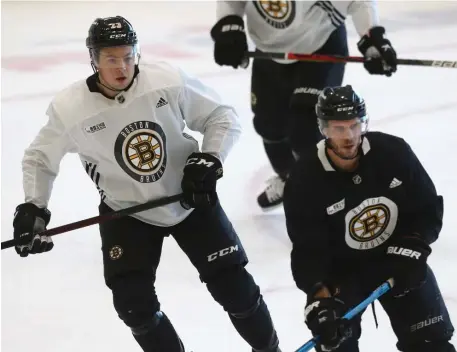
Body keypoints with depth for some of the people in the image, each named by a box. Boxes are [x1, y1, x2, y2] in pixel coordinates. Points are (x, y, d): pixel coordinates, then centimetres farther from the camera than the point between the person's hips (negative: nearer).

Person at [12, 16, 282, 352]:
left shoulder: (170, 81, -21)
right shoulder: (70, 109, -19)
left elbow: (222, 117, -6)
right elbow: (40, 159, -2)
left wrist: (208, 160, -19)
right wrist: (32, 209, -11)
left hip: (192, 199, 0)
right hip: (125, 211, 0)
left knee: (233, 286, 2)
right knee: (133, 301, -12)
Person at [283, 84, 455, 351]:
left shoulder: (393, 152, -19)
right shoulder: (305, 180, -23)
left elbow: (429, 209, -7)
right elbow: (307, 250, -21)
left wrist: (410, 250, -22)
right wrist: (319, 296, -36)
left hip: (398, 259, 2)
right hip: (339, 267, -2)